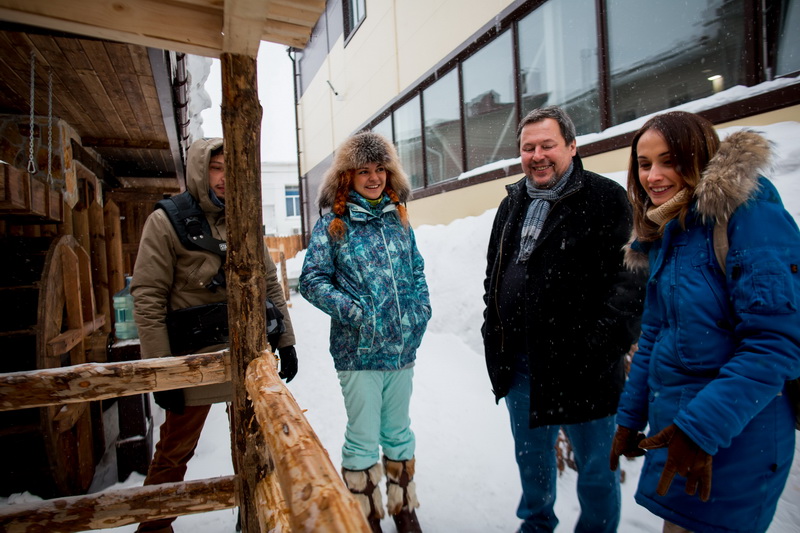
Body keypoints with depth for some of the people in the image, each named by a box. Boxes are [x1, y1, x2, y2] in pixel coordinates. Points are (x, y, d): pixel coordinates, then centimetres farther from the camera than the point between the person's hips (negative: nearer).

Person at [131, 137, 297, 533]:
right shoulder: (167, 221, -5)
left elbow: (270, 284, 10)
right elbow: (147, 299, -9)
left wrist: (285, 341, 6)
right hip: (196, 356, -4)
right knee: (175, 451, 8)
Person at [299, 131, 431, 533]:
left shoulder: (398, 219, 9)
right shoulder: (332, 224, -3)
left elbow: (417, 272, 15)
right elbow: (312, 279, -6)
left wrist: (421, 311, 1)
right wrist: (354, 312, -17)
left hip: (402, 349, 4)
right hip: (358, 352, -4)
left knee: (398, 433, 18)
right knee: (363, 439, 6)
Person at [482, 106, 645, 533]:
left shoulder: (606, 199, -8)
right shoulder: (513, 204, 12)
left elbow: (630, 281, -14)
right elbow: (494, 276, 17)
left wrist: (601, 348, -20)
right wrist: (495, 337, 11)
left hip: (580, 366, -6)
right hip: (520, 363, 6)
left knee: (595, 466, 12)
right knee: (531, 455, 23)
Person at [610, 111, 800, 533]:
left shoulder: (749, 214, -14)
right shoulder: (666, 234, 9)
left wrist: (700, 428, -24)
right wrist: (630, 417, 14)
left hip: (729, 441, -7)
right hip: (674, 427, 8)